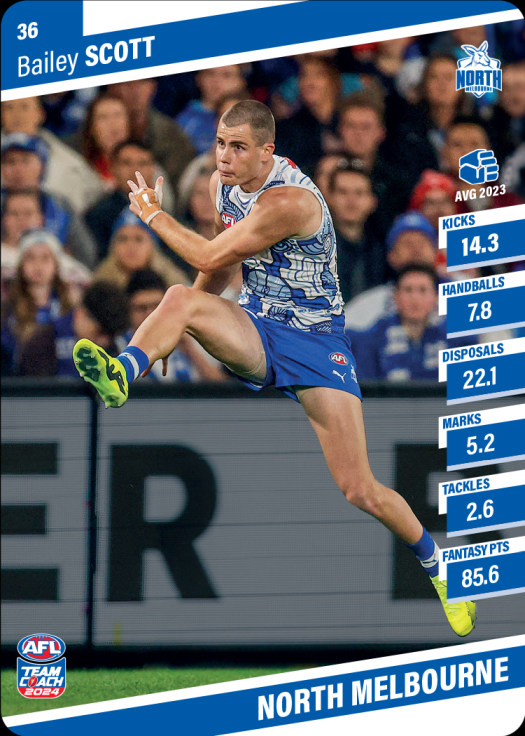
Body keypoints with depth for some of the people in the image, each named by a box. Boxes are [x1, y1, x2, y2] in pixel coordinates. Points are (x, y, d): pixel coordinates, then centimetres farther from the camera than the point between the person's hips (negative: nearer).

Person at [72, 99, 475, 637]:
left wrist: (153, 215, -7)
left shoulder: (288, 200, -26)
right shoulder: (222, 183, 1)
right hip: (254, 331, 6)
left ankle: (436, 567, 15)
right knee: (181, 298, -28)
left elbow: (210, 258, -20)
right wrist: (177, 327, 20)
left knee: (360, 491, -8)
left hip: (315, 339, -6)